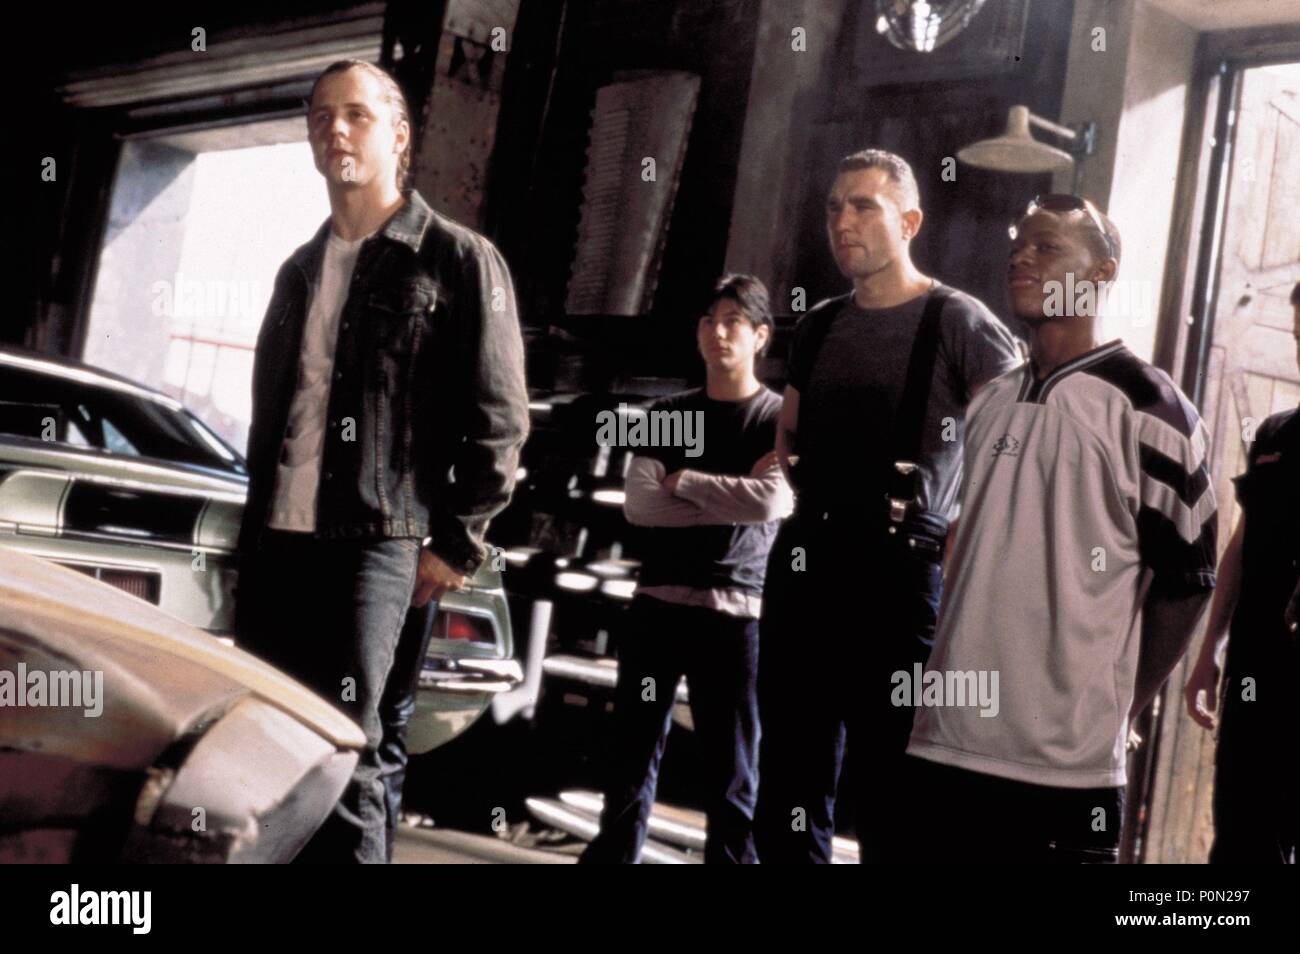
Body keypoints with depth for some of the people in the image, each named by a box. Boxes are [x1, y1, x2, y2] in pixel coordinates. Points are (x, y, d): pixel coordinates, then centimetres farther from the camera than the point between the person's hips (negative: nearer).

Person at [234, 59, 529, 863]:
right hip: (272, 543, 7)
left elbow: (499, 419, -4)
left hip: (375, 545, -6)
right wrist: (254, 523, 16)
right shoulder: (302, 270, 19)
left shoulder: (459, 260, 0)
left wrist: (458, 546, -8)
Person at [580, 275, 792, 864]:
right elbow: (638, 504, -2)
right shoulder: (666, 413, 12)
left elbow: (771, 502, -14)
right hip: (656, 603, 3)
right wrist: (732, 499, -8)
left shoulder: (781, 417, 3)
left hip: (734, 612, -3)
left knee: (732, 776, 1)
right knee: (632, 758, 8)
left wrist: (683, 481, -4)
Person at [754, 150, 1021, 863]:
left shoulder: (957, 323, -5)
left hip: (900, 581, -6)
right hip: (803, 570, 6)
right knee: (788, 789, 13)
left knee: (886, 792, 1)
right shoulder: (819, 326, 13)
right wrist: (810, 493, 11)